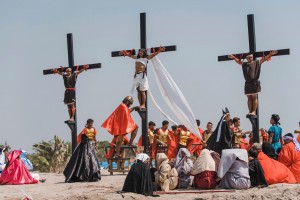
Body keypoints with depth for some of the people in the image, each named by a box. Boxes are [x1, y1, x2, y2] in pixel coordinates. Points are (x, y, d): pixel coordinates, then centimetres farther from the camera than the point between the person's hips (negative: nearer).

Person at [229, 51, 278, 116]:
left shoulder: (257, 63, 5)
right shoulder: (244, 64, 16)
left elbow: (264, 59, -1)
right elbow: (238, 61, 16)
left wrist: (270, 54, -13)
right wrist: (233, 58, 0)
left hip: (255, 83, -4)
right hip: (247, 83, 4)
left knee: (254, 97, -5)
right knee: (249, 98, 5)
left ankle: (254, 111, -6)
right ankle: (250, 111, 6)